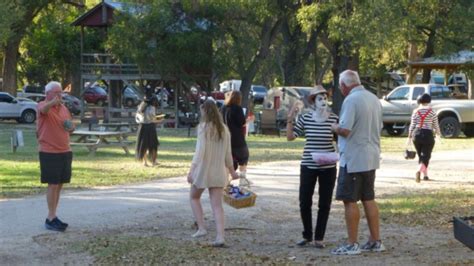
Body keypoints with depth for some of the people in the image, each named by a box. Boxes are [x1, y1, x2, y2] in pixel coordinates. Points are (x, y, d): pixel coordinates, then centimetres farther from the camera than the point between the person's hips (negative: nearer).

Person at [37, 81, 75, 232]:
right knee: (53, 185, -8)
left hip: (65, 151, 7)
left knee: (59, 185, 11)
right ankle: (51, 218, -5)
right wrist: (53, 102, -59)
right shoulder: (43, 106, -10)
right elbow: (43, 109, -36)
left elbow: (70, 127, 24)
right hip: (49, 152, -7)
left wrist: (71, 127, -2)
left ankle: (52, 217, 19)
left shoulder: (64, 108, 12)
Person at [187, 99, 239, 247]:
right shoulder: (224, 129, 6)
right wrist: (232, 170, 24)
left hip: (203, 170, -5)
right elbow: (228, 153, 11)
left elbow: (200, 151, -17)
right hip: (219, 171, 5)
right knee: (217, 204, 4)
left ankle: (201, 228, 9)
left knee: (194, 197, 19)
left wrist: (192, 170, -16)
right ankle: (220, 236, -4)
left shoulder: (203, 127, -11)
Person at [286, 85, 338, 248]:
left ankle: (319, 238, 15)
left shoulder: (334, 119, -2)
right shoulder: (305, 118, -1)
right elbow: (290, 137, 0)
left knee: (324, 204, 4)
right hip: (308, 166, 1)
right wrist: (290, 118, -10)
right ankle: (307, 235, 20)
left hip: (328, 167, 0)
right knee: (304, 202, 2)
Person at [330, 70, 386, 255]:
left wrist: (334, 128, -3)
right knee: (368, 199, 14)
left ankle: (352, 244, 0)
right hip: (370, 157, 8)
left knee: (350, 200, -2)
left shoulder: (351, 100, -17)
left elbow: (344, 130, -23)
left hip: (353, 158, -8)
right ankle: (375, 241, 17)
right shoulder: (374, 99, 10)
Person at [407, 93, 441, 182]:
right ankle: (419, 171, -28)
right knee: (426, 156, -2)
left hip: (417, 135, 3)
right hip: (428, 135, -3)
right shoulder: (432, 112, -3)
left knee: (421, 156, 18)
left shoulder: (415, 111, 1)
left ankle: (425, 175, 25)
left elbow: (412, 125, -2)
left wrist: (409, 137, 4)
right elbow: (436, 126, 3)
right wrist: (438, 134, 21)